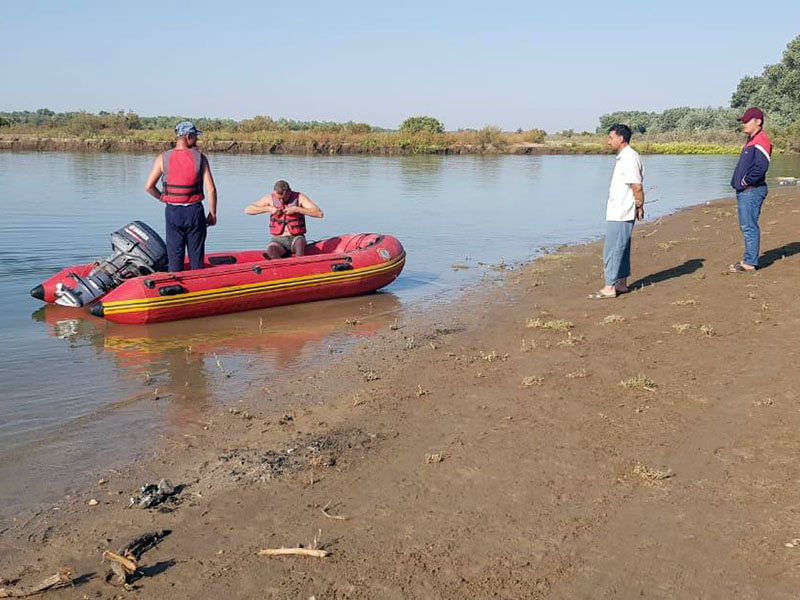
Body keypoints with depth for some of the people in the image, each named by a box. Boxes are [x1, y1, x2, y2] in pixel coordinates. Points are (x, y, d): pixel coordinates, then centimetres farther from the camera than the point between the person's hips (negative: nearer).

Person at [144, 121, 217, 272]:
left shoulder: (163, 158, -2)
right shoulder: (200, 158, -5)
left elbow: (149, 187, -3)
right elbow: (211, 189, -8)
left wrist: (163, 198, 14)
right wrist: (212, 214, 2)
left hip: (172, 212, 1)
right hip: (195, 211, -1)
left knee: (175, 254, 9)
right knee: (196, 255, 9)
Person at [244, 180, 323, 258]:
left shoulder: (299, 197, -3)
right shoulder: (270, 198, 3)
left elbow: (319, 213, -15)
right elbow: (247, 210, 0)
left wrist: (296, 209, -20)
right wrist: (268, 209, -12)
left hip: (296, 238, -1)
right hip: (278, 240, 1)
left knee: (299, 241, -37)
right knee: (271, 250, -34)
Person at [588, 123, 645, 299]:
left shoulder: (629, 158, -17)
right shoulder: (623, 157, 15)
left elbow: (637, 187, -19)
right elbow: (634, 187, 18)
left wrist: (639, 206, -9)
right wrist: (638, 206, 15)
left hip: (621, 214, -10)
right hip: (616, 212, 10)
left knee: (612, 250, -6)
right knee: (621, 249, 15)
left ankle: (609, 287, -2)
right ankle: (621, 284, 23)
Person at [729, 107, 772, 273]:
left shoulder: (761, 141, -14)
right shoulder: (750, 141, 18)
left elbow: (761, 167, -25)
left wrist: (747, 181, -15)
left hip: (752, 191, -10)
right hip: (744, 191, 10)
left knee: (749, 226, -8)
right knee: (746, 226, 14)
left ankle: (750, 263, -5)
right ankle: (749, 259, 21)